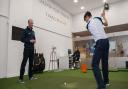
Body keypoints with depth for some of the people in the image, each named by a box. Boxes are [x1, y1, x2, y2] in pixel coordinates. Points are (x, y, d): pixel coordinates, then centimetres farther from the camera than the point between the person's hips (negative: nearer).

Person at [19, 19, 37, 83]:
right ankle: (21, 78, -1)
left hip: (32, 49, 7)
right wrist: (29, 41, -17)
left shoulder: (33, 31, 17)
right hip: (27, 48, -7)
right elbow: (22, 39, -9)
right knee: (24, 62, -8)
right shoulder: (25, 30, -3)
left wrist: (34, 40, 1)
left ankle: (30, 76, 19)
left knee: (31, 63, 10)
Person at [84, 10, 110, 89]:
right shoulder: (97, 18, 13)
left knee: (95, 64, -9)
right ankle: (106, 81, 29)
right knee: (105, 62, 16)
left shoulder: (88, 25, 6)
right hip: (106, 41, 7)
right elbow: (106, 24, 30)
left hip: (100, 42, -6)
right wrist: (104, 16, 45)